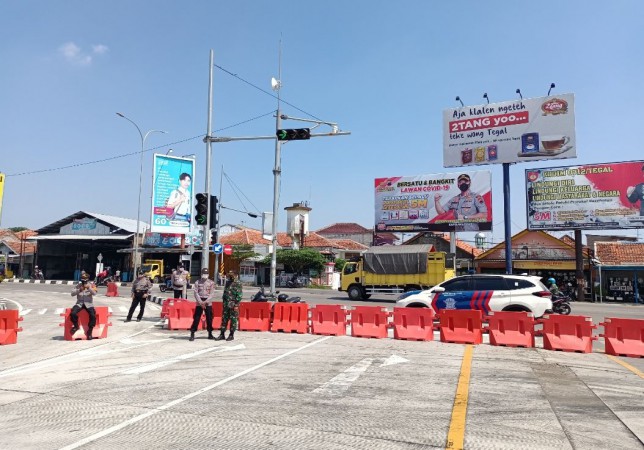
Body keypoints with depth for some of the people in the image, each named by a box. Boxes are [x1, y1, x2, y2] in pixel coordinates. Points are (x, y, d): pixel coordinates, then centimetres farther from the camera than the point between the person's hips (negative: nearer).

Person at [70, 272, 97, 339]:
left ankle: (89, 331, -7)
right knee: (73, 313, -27)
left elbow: (94, 293, -11)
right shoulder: (78, 285, 6)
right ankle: (76, 326, 3)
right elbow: (72, 294, -2)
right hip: (79, 303, 1)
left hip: (88, 303, -1)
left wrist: (89, 288, -27)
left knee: (93, 316, -25)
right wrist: (79, 290, -18)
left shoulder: (91, 285, 3)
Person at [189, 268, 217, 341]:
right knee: (196, 319, -2)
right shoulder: (197, 282, 3)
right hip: (199, 303, -1)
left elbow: (212, 294, -3)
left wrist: (206, 302, -15)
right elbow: (196, 293, -3)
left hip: (208, 303, 1)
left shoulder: (211, 283, 2)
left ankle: (210, 334, 19)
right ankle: (192, 334, 3)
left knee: (209, 319, 7)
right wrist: (201, 302, -14)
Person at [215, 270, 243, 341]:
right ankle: (222, 334, 14)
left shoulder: (238, 283, -8)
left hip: (233, 304, -6)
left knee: (233, 319, 1)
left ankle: (231, 335, 9)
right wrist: (223, 302, 14)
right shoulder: (228, 282, 13)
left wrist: (236, 305, -17)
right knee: (224, 319, 8)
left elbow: (239, 295, -12)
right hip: (226, 304, 7)